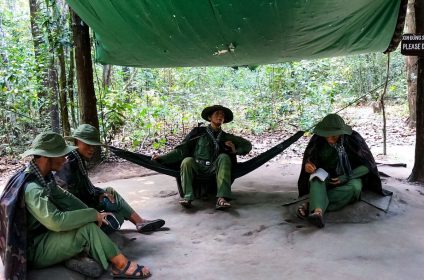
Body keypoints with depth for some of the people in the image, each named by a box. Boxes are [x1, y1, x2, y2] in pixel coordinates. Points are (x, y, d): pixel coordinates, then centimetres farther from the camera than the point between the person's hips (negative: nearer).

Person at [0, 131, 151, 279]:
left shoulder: (45, 176, -1)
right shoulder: (32, 188, -30)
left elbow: (63, 197, 8)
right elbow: (56, 222, -36)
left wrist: (94, 214, -4)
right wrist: (93, 214, -24)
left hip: (43, 234, 9)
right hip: (33, 249, -9)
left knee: (87, 222, -2)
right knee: (87, 229, -22)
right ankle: (122, 265, -10)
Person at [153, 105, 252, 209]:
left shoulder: (226, 137, 16)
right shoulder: (198, 132, 8)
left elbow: (247, 145, 23)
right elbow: (181, 150, 3)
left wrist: (235, 150, 3)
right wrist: (162, 158, -8)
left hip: (214, 170, 1)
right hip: (196, 168, -1)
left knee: (224, 157, -25)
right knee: (187, 161, -28)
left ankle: (221, 198, -39)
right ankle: (187, 197, -37)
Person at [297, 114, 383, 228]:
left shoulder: (353, 139, -18)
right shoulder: (318, 139, -15)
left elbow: (368, 164, -11)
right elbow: (309, 159, -5)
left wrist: (348, 177, -23)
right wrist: (308, 166, -30)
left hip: (350, 177, -1)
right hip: (326, 176, 1)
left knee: (354, 188, -35)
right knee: (316, 179, -33)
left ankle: (312, 205, -38)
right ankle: (318, 211, -57)